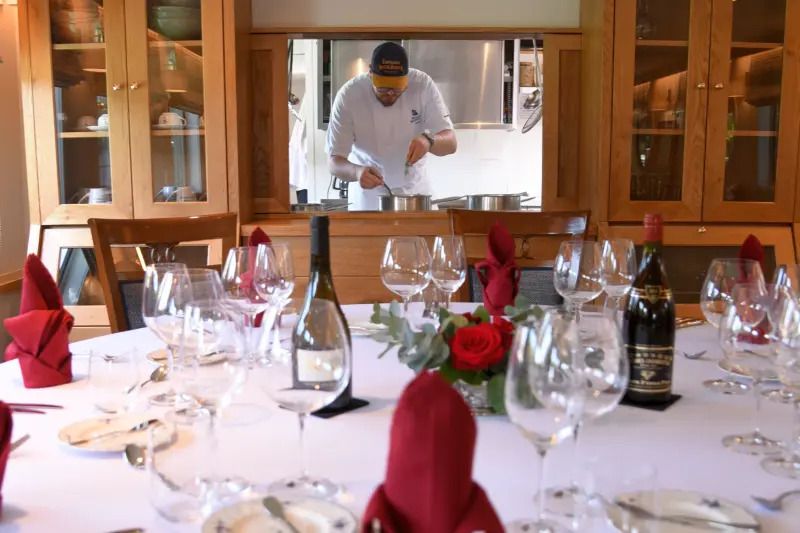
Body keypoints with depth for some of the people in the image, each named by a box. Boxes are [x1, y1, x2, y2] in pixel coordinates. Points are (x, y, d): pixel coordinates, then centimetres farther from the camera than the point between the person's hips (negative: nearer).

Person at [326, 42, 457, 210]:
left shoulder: (423, 85, -17)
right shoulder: (348, 96, -21)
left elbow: (450, 143, -19)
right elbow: (334, 161, -21)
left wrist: (428, 140, -41)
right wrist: (357, 172, -43)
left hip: (414, 191, 2)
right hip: (368, 199, -1)